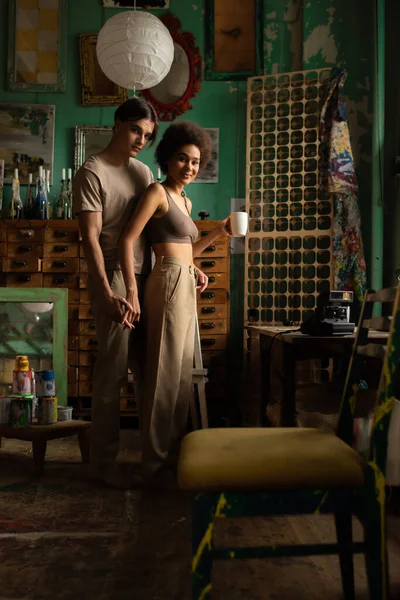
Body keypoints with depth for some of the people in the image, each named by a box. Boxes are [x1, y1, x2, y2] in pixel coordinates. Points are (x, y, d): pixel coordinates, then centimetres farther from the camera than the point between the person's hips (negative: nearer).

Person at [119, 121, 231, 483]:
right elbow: (128, 240, -14)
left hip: (185, 285, 9)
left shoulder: (186, 202, 21)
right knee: (166, 371, -5)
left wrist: (218, 233, 17)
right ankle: (157, 460, 6)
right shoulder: (157, 191, -5)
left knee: (182, 371, 12)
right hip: (170, 282, -9)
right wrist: (132, 291, -21)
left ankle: (174, 451, 24)